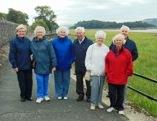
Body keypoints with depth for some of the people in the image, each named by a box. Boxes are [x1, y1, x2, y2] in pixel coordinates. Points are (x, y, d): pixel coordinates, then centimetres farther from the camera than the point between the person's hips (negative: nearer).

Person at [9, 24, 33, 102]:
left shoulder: (28, 41, 2)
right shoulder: (13, 41, -7)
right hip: (19, 66, -3)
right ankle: (23, 96, 24)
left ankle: (28, 96, 24)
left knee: (29, 81, 8)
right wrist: (14, 66, -11)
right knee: (22, 82, 7)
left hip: (28, 65, 3)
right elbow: (12, 55, -8)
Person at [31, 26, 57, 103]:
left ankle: (45, 95, 27)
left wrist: (54, 65, -10)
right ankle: (40, 96, 13)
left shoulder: (47, 42, -8)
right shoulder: (33, 43, 0)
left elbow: (52, 54, -8)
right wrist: (33, 62, 8)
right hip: (38, 66, 1)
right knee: (40, 82, 0)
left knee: (46, 81, 12)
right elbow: (32, 53, 10)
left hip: (46, 65, -1)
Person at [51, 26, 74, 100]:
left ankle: (65, 94, 24)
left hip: (66, 65, 1)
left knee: (66, 80, 10)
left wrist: (71, 61, -7)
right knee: (58, 80, 10)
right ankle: (59, 94, 23)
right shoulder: (54, 41, -5)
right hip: (57, 65, 0)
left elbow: (72, 53, 1)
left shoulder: (69, 41, -2)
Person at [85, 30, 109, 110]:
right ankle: (93, 103, 6)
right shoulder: (91, 47, 0)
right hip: (94, 72, -2)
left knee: (100, 88, 9)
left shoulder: (106, 48, 4)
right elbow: (87, 59, 1)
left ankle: (99, 102, 23)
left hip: (103, 72, 2)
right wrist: (89, 68, -5)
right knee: (94, 87, -8)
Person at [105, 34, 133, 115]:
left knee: (120, 94, 11)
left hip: (122, 79, -1)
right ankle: (112, 106, 33)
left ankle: (120, 108, 29)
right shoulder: (110, 52, 2)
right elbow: (107, 64, 9)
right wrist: (107, 73, 4)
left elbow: (129, 66, 1)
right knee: (112, 93, 12)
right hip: (111, 78, 2)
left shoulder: (127, 53, -3)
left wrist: (126, 75, 0)